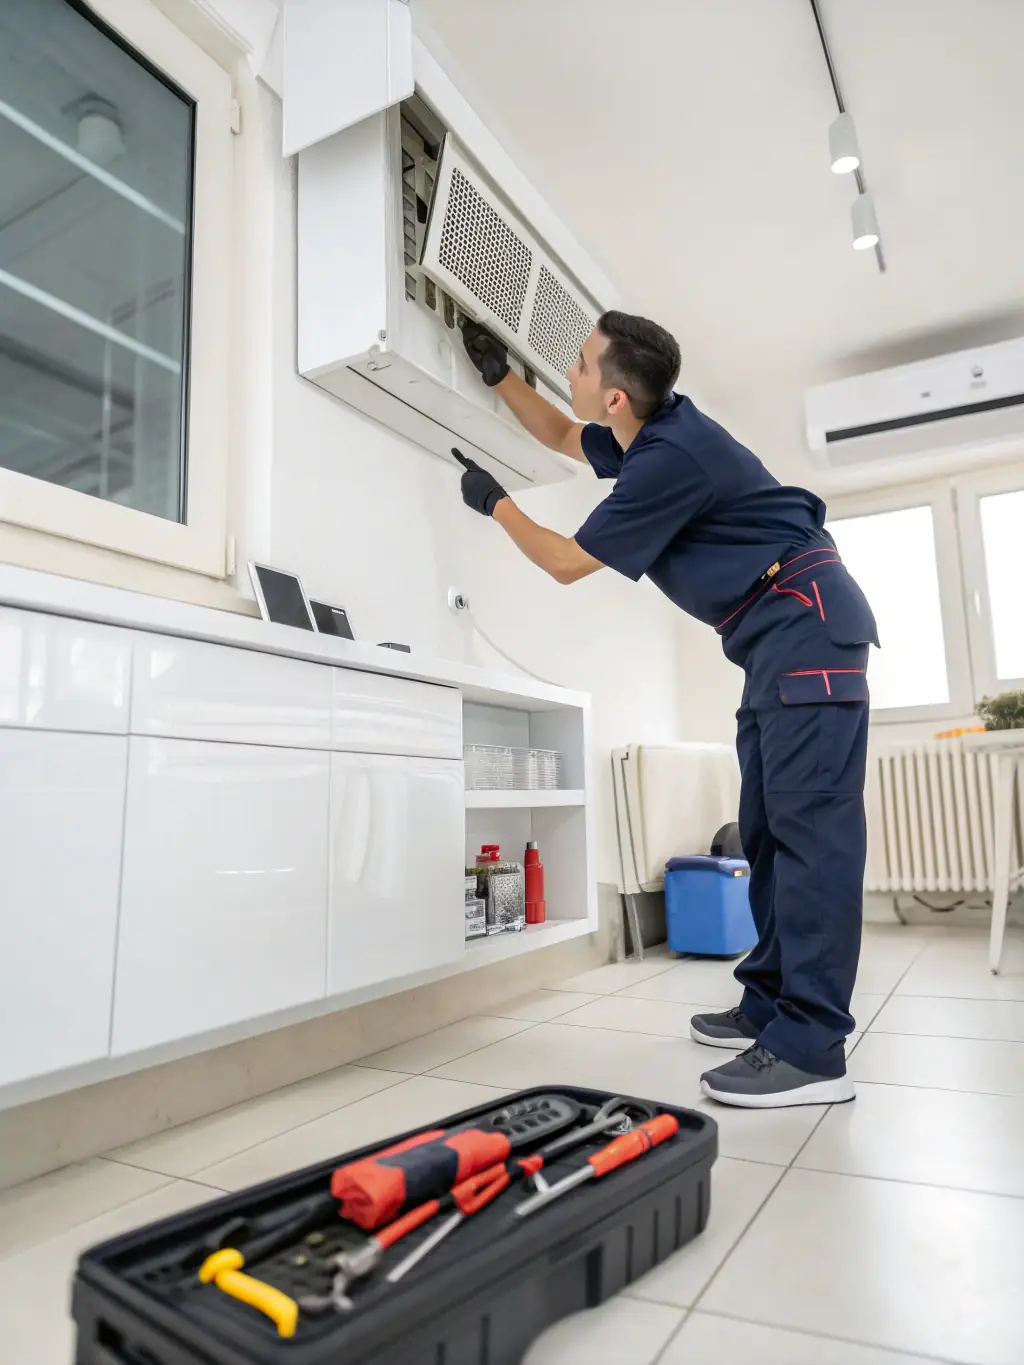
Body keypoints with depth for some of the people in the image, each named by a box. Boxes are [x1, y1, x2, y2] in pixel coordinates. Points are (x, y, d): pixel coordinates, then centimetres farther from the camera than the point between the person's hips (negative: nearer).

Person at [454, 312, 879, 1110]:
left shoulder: (669, 458, -19)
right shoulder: (655, 431, 11)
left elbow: (567, 563, -8)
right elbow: (561, 438, 32)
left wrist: (494, 503, 7)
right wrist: (499, 376, 23)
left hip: (806, 624, -10)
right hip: (780, 635, 10)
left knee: (810, 824, -16)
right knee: (768, 827, 7)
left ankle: (812, 1050, -15)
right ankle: (769, 1005, 13)